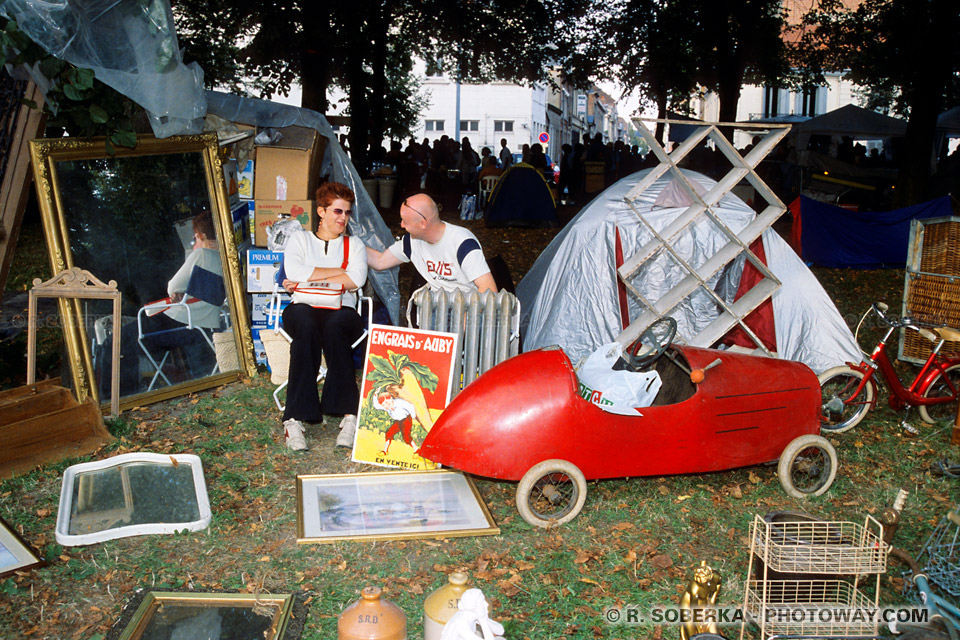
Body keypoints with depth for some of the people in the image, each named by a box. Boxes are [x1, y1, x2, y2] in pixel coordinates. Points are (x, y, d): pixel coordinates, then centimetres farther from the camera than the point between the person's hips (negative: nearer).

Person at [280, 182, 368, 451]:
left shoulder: (354, 244, 20)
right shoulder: (300, 239, 19)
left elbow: (356, 280, -2)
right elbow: (294, 272, -4)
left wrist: (310, 278, -4)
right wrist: (340, 271, -1)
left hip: (341, 311, 1)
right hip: (304, 309, 0)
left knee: (334, 327, -37)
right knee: (306, 325, -38)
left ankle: (349, 414, -40)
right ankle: (295, 418, -41)